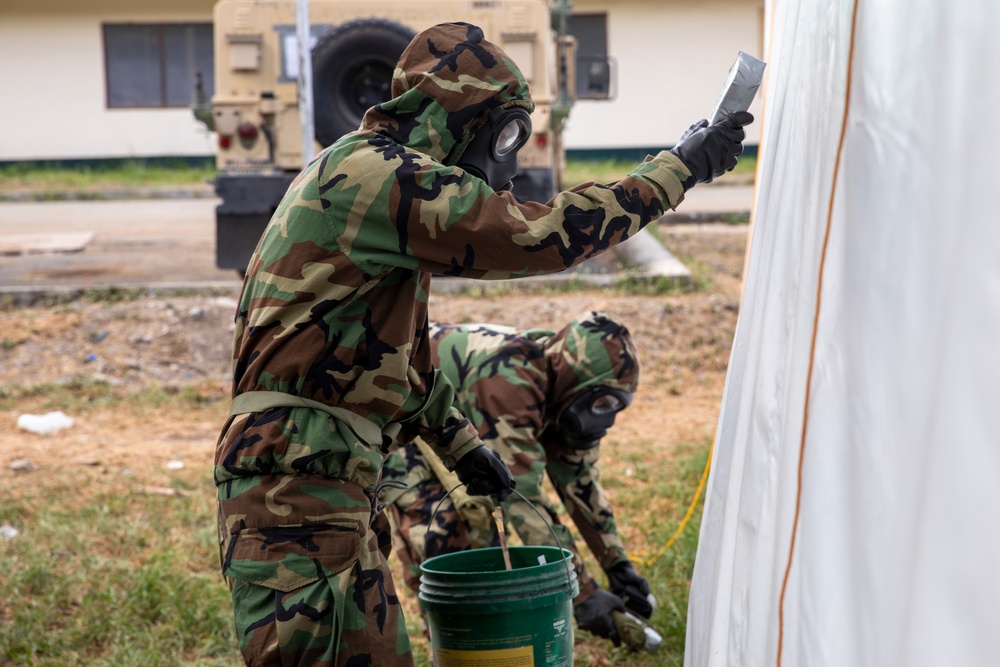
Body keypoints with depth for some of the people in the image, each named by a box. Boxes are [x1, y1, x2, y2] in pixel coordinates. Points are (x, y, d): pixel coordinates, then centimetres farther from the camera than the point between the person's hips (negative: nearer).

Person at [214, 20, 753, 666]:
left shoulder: (376, 175, 22)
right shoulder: (374, 170, -12)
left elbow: (399, 347, 31)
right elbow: (540, 234, -18)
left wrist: (461, 443, 33)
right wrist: (676, 169, -10)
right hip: (297, 484, -11)